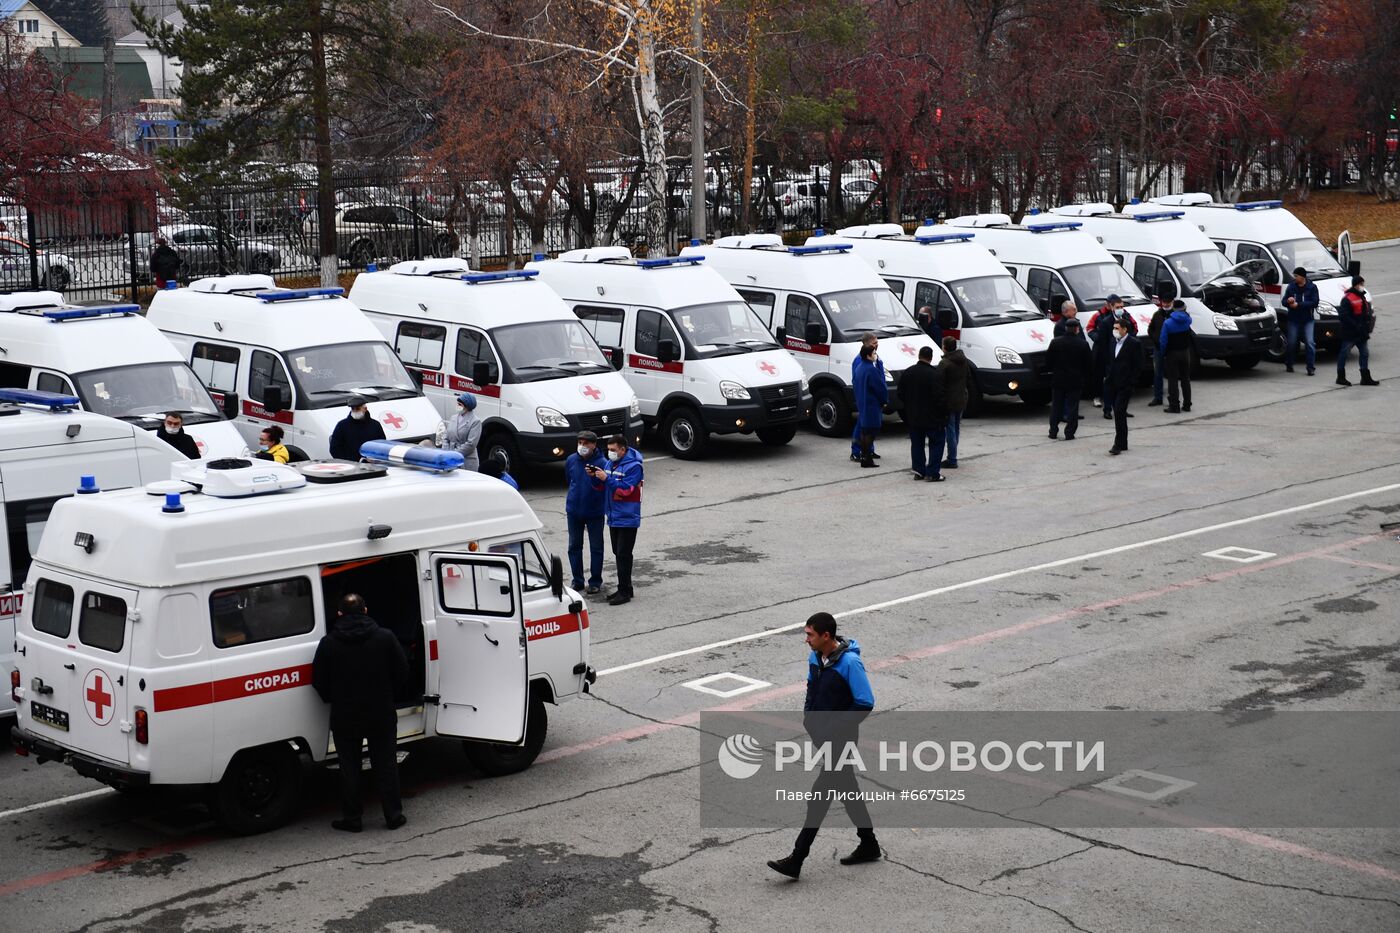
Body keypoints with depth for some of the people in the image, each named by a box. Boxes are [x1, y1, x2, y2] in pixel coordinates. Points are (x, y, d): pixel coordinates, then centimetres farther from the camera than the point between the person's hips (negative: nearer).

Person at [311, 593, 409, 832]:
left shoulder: (328, 643, -7)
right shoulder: (385, 637, -7)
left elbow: (319, 682, -2)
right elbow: (402, 674, -3)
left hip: (344, 717, 0)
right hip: (381, 714, 0)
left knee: (349, 768, 10)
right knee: (385, 765, 10)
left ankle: (351, 817, 13)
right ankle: (393, 815, 12)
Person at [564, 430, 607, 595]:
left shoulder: (602, 463, -16)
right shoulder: (571, 460, -1)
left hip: (594, 512, -4)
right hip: (574, 511, 4)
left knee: (596, 547, 6)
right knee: (574, 546, 12)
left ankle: (595, 582, 16)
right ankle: (577, 580, 24)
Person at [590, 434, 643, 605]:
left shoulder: (633, 466, -14)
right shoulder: (610, 463, 11)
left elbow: (626, 488, -22)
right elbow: (602, 487, 13)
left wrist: (607, 478, -25)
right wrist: (595, 477, -6)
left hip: (627, 519, -8)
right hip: (614, 517, 8)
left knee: (623, 555, -8)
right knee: (618, 553, 13)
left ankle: (625, 592, -4)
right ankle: (624, 589, 22)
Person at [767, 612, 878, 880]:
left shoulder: (850, 663, -22)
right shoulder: (815, 657, 3)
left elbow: (865, 703, -20)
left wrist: (835, 727, -19)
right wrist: (807, 714, 5)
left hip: (840, 739, -9)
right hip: (821, 735, 9)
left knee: (820, 795, -8)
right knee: (846, 789, 18)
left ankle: (796, 860, -7)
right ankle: (868, 845, 32)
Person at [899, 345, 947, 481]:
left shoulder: (908, 372, 2)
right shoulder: (936, 373, -17)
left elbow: (901, 394, 9)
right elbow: (940, 397, -19)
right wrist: (944, 414, -9)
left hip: (913, 417, 5)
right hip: (932, 418, -5)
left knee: (917, 444, 15)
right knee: (936, 444, 4)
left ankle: (918, 470, 15)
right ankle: (933, 473, -1)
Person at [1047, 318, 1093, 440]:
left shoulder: (1055, 342, -6)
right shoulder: (1083, 344, -9)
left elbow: (1048, 361, 0)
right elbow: (1089, 364, -4)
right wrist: (1086, 378, 9)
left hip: (1058, 379, 2)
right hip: (1076, 380, -2)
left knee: (1056, 406, 12)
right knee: (1072, 406, 4)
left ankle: (1053, 432, 14)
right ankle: (1069, 433, 2)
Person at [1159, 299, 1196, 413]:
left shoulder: (1167, 322, -13)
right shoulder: (1187, 320, -3)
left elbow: (1163, 341, -12)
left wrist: (1162, 353, 0)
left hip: (1172, 354, -4)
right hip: (1185, 352, 4)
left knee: (1173, 380, -3)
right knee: (1185, 379, 14)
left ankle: (1174, 406, -7)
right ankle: (1187, 405, 18)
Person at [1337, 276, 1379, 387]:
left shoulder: (1362, 297, 15)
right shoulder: (1347, 298, -15)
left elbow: (1366, 312, 25)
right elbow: (1344, 316, -22)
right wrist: (1356, 326, -24)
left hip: (1361, 333, 9)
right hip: (1350, 333, -9)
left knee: (1364, 353, 10)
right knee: (1344, 353, 0)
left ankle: (1366, 378, 16)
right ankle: (1341, 377, 7)